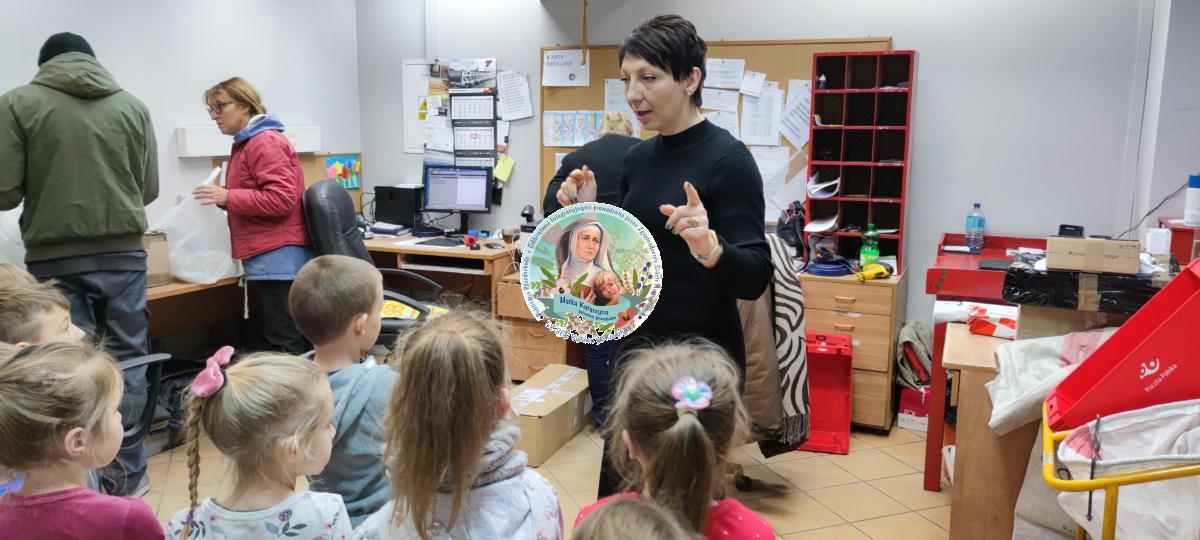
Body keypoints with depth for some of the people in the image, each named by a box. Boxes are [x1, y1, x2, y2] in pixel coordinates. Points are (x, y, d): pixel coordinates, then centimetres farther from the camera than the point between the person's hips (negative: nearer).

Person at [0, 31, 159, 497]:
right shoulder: (133, 106, 4)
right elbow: (149, 190, 8)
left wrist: (44, 191, 17)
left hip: (55, 260, -1)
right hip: (123, 254, 2)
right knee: (126, 364, 9)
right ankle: (127, 475, 16)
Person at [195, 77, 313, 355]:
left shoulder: (265, 142, -11)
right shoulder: (247, 143, 19)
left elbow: (281, 200, -19)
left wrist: (227, 197, -17)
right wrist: (220, 197, 15)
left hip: (278, 257, -10)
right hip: (271, 257, 10)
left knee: (285, 345, -5)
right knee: (294, 342, 12)